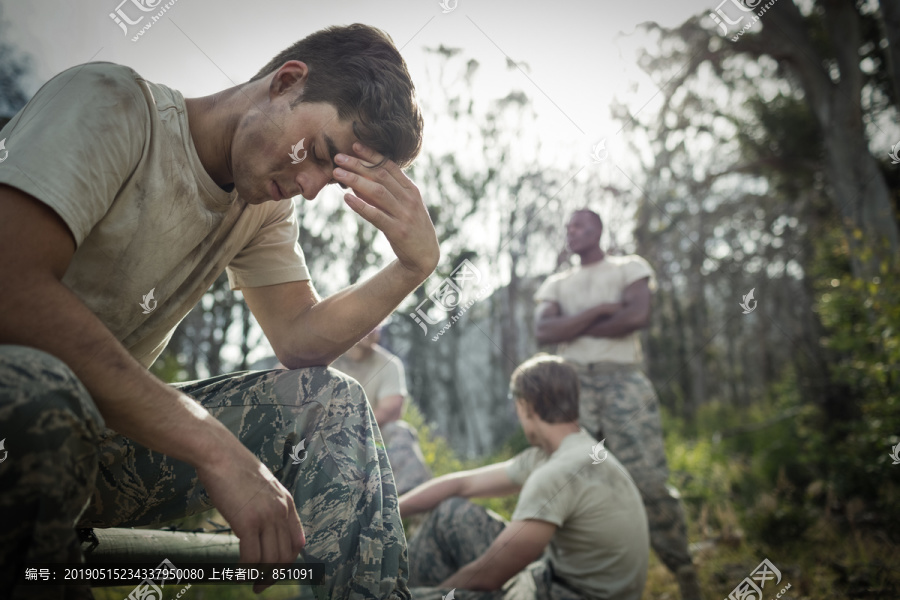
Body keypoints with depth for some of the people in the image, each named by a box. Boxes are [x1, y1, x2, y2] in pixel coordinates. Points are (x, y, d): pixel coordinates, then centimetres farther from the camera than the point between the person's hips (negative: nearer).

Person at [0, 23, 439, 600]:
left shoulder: (263, 206, 6)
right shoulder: (113, 103, -17)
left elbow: (301, 341, 1)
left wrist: (416, 263, -14)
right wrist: (216, 449, -35)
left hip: (101, 428, 6)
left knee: (331, 402, -6)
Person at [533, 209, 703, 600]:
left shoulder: (630, 268, 10)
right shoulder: (556, 284, 18)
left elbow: (638, 317, -9)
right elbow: (544, 332, 0)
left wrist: (573, 328, -1)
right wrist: (599, 310, -8)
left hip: (623, 381, -3)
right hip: (572, 385, 3)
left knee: (649, 481, -9)